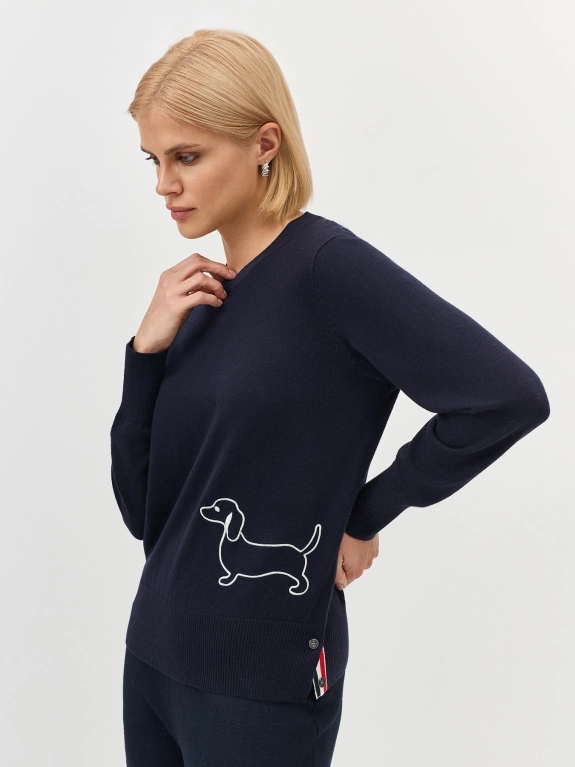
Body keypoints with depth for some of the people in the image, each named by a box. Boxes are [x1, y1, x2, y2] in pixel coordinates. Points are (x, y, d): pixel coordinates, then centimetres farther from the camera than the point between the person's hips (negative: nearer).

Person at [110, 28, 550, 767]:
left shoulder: (326, 267, -15)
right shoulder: (197, 298, 4)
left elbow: (509, 397, -24)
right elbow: (143, 511, 3)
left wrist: (362, 516, -14)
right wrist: (147, 349, -9)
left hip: (263, 684, -6)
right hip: (153, 654, 7)